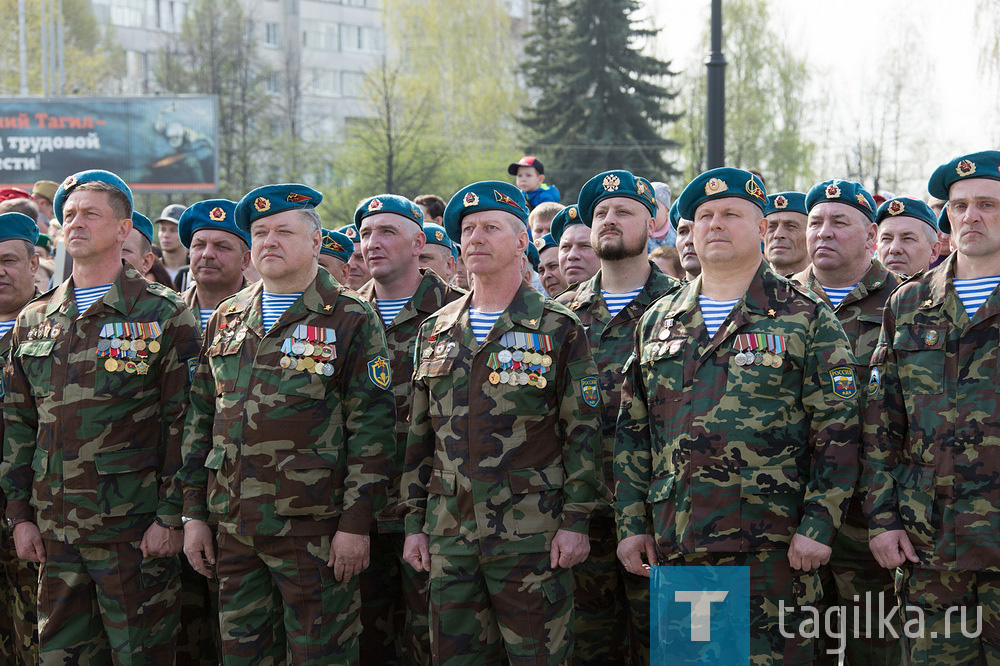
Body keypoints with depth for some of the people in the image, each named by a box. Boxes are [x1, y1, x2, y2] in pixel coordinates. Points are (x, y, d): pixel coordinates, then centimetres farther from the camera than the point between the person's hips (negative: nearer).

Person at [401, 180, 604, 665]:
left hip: (530, 534, -4)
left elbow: (584, 434, -3)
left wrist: (576, 521, -10)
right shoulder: (435, 331, 14)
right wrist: (414, 522, 11)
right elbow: (419, 437, 16)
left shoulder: (558, 330, 0)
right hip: (450, 534, 4)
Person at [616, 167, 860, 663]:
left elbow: (837, 432, -3)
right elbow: (632, 432, 16)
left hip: (772, 544, -4)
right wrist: (631, 523, 9)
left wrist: (818, 525, -11)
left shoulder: (805, 318, 2)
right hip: (674, 543, 4)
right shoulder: (658, 321, 15)